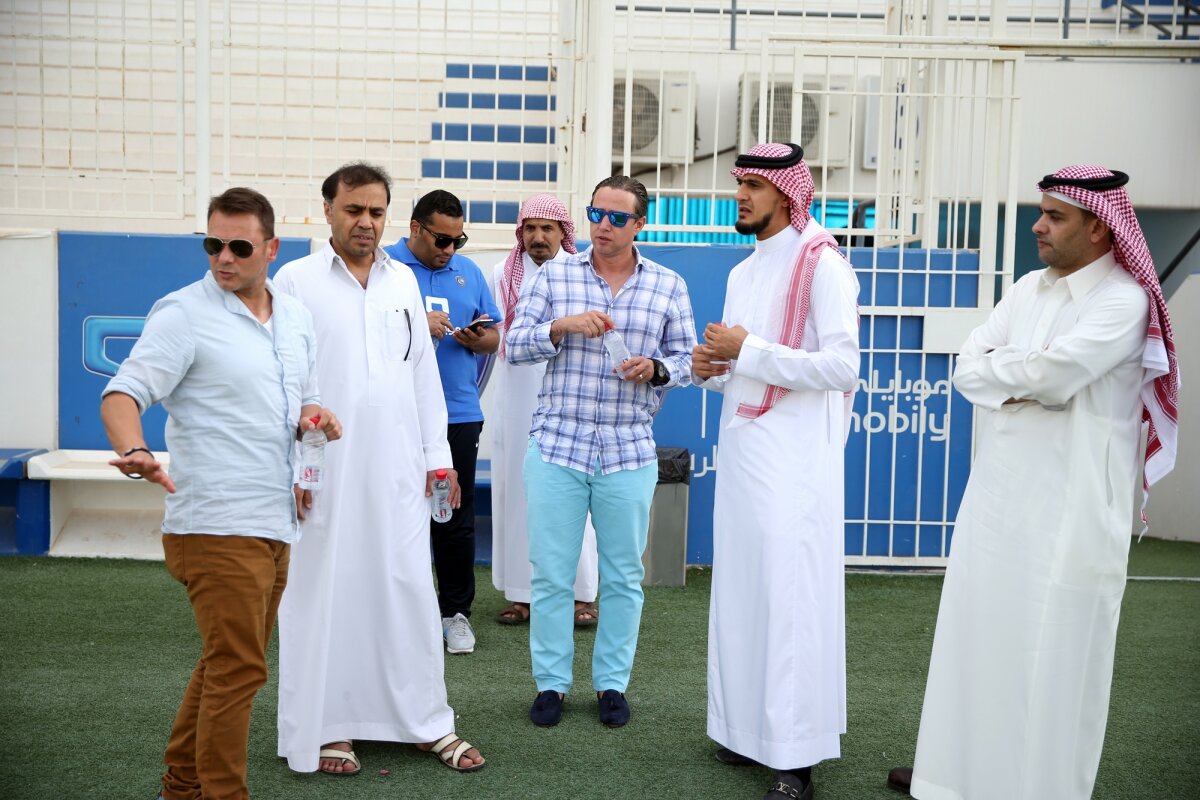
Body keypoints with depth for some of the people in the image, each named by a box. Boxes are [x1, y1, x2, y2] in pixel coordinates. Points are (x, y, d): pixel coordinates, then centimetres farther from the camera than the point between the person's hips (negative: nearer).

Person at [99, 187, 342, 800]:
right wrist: (134, 450, -36)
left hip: (275, 525, 8)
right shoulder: (183, 314, -8)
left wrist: (313, 418, 0)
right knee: (238, 670, -6)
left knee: (225, 665, 18)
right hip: (217, 526, -7)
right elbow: (122, 395, -16)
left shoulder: (296, 318, 13)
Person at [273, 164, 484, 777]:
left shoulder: (403, 280, 13)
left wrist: (439, 453, 11)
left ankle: (427, 721, 18)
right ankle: (326, 729, 17)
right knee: (325, 593, 4)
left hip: (396, 468, 4)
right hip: (324, 469, -3)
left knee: (409, 588, 7)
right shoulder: (296, 279, 1)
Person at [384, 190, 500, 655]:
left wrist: (475, 338, -7)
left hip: (458, 413, 3)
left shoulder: (467, 271, 14)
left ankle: (456, 612, 16)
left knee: (457, 517, 6)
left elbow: (493, 338, 15)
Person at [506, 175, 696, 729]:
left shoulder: (668, 286, 6)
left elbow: (687, 360, 8)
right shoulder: (553, 276, 5)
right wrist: (563, 325, -17)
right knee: (551, 572, 5)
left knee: (623, 576, 8)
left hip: (629, 453, 1)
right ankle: (551, 682, 19)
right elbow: (515, 345, 1)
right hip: (556, 445, 0)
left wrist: (656, 369, -13)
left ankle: (611, 683, 23)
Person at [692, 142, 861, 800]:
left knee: (790, 595, -7)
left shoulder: (822, 266, -7)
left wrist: (747, 350, -15)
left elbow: (840, 367, -17)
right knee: (739, 589, 10)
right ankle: (748, 727, 21)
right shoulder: (742, 274, 18)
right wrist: (714, 369, 4)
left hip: (794, 460, -8)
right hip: (741, 450, 8)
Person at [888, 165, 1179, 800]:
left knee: (1051, 652, 2)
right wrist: (1025, 377, -15)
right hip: (997, 493, 7)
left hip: (1069, 509, -7)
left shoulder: (1124, 301, -11)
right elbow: (966, 371, 3)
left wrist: (996, 362, -5)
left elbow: (1049, 375, -23)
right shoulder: (1028, 289, 11)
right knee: (978, 636, 14)